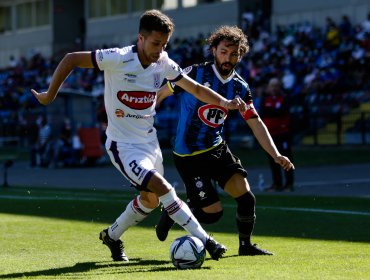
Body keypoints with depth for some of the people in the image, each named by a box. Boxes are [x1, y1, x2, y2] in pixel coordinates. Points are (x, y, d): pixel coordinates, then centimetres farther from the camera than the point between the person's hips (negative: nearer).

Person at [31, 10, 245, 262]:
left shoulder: (163, 64, -4)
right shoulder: (118, 59, -21)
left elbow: (196, 88, 4)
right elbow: (71, 60, -14)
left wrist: (225, 102, -12)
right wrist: (50, 96, -9)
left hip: (149, 141, 7)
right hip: (123, 144, -7)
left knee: (150, 200, 16)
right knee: (162, 187, -22)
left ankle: (112, 236, 39)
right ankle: (204, 241, -16)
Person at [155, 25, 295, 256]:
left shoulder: (240, 87, 2)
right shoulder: (195, 73, -12)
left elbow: (256, 123, 0)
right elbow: (161, 94, -3)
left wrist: (276, 155, -11)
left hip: (217, 149, 5)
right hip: (189, 156, -5)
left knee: (246, 197, -7)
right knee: (213, 212, -9)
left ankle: (245, 245, 17)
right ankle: (172, 212, 18)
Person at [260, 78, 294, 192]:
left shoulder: (285, 99, 0)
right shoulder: (265, 99, 12)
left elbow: (281, 111, -16)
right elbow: (262, 114, -2)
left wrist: (268, 110, -11)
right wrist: (275, 111, -13)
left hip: (283, 131, -4)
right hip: (269, 133, 4)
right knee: (272, 160, 6)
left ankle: (289, 183, -1)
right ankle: (277, 183, 12)